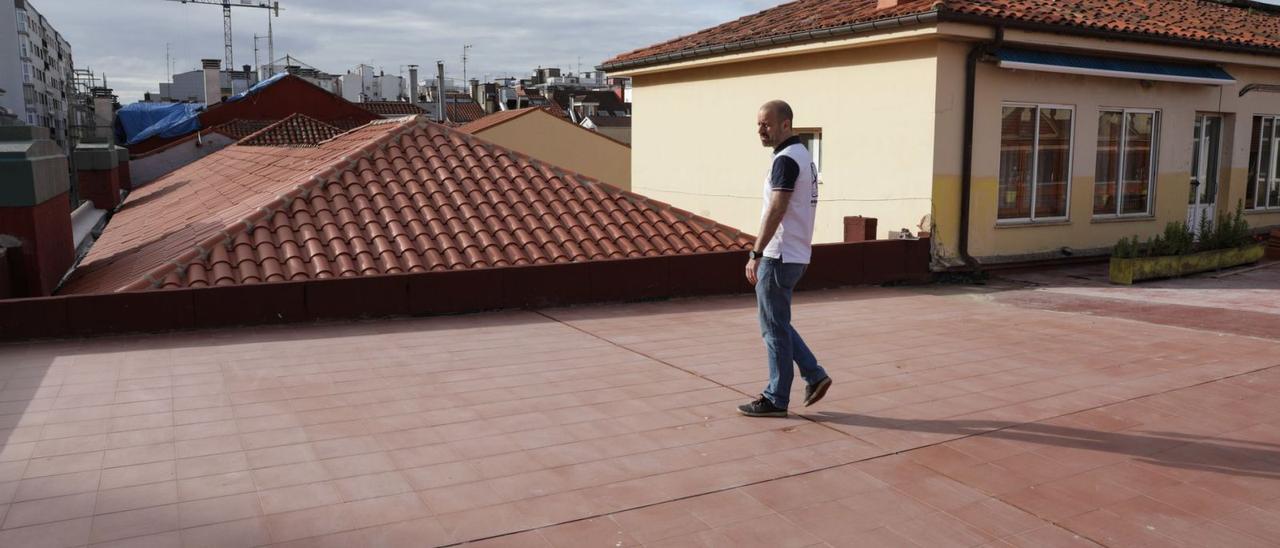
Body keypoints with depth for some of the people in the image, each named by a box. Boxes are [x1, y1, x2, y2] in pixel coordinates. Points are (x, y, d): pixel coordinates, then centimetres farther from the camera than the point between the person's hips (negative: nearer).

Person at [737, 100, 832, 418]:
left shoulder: (786, 160, -17)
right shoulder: (803, 155, 15)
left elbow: (776, 210, -25)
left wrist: (756, 254, -25)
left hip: (779, 257, -10)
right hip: (794, 255, 10)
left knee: (774, 329, 0)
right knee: (776, 324, 19)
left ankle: (775, 400, 9)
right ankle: (814, 376, 19)